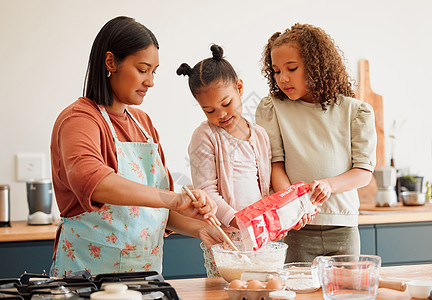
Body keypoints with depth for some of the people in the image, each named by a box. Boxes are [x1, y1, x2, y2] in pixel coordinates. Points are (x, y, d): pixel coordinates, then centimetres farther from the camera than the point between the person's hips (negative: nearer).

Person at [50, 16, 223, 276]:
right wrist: (176, 200, -36)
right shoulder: (78, 119, -10)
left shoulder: (142, 121, 14)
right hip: (89, 272, -6)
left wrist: (198, 228, -2)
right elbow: (89, 181, -32)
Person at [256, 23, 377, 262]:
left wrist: (329, 184, -18)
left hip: (343, 227, 1)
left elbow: (364, 171, 1)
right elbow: (274, 164, -3)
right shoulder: (271, 109, 3)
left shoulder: (354, 111, 3)